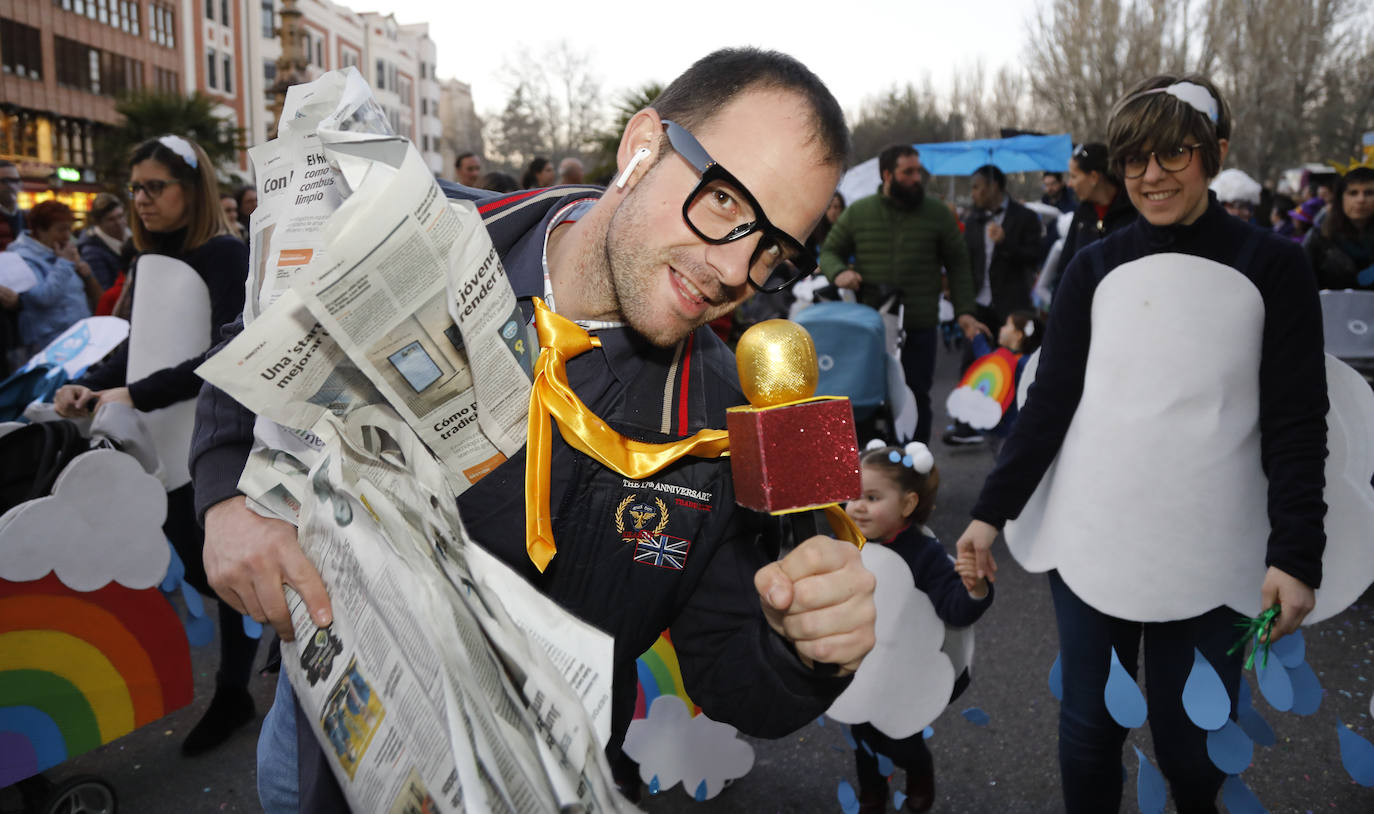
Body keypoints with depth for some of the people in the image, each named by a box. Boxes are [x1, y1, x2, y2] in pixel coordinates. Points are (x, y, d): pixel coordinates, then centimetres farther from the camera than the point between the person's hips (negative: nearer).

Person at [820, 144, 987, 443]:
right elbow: (829, 250, 12)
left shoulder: (937, 213, 3)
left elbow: (958, 264, 7)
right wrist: (838, 272, -12)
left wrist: (964, 311, -1)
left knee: (916, 397, 4)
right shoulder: (857, 213, 4)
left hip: (920, 328, 0)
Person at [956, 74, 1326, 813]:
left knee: (1192, 744, 6)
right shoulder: (1096, 268, 5)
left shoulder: (1271, 268, 0)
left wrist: (1296, 554, -9)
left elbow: (1297, 425, -1)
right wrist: (992, 510, 0)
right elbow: (1048, 400, 5)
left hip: (1209, 559, -1)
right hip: (1088, 546, 2)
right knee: (1089, 727, 9)